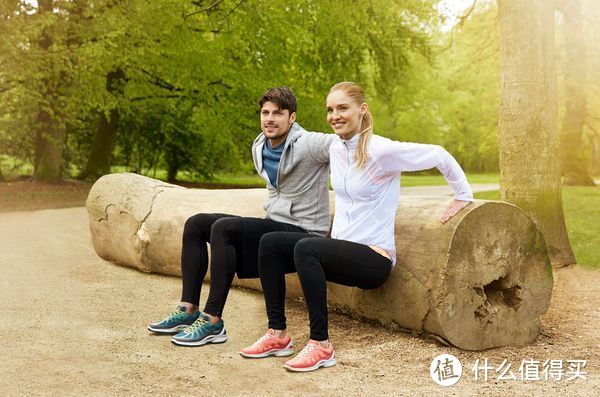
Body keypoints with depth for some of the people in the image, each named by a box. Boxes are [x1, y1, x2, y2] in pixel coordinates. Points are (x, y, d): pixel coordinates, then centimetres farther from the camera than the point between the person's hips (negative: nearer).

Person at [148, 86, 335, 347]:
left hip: (301, 233, -9)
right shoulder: (259, 147, 10)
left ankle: (213, 322, -23)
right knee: (196, 224, 1)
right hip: (272, 225, 9)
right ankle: (189, 310, -2)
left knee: (223, 228, -28)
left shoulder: (308, 145, -14)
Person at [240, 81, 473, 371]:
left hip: (375, 257, -8)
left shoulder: (381, 151, -14)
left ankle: (321, 346, -23)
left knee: (305, 248, -32)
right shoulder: (335, 148, 8)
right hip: (341, 248, 8)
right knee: (270, 242, -9)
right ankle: (278, 334, -4)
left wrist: (463, 196, -2)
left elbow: (439, 156, -9)